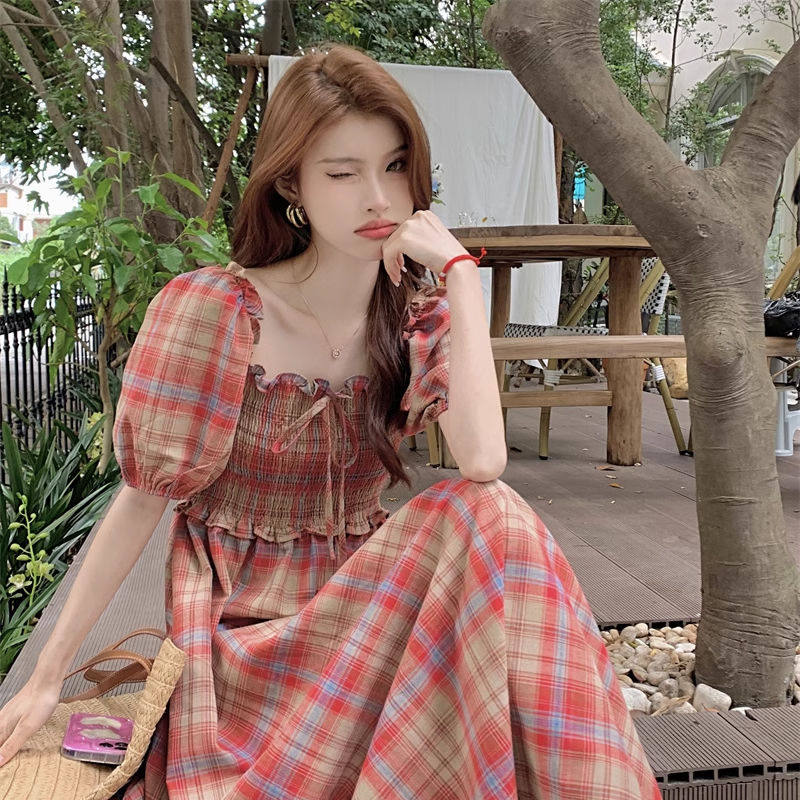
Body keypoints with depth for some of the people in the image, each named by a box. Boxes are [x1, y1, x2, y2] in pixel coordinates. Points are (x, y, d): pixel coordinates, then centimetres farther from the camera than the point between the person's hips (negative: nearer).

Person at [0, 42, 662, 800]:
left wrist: (460, 270, -20)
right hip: (243, 628, -4)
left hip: (361, 600, 5)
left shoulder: (422, 320, -3)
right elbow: (143, 499, -8)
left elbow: (482, 461, -22)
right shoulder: (213, 310, -14)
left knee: (492, 517, -25)